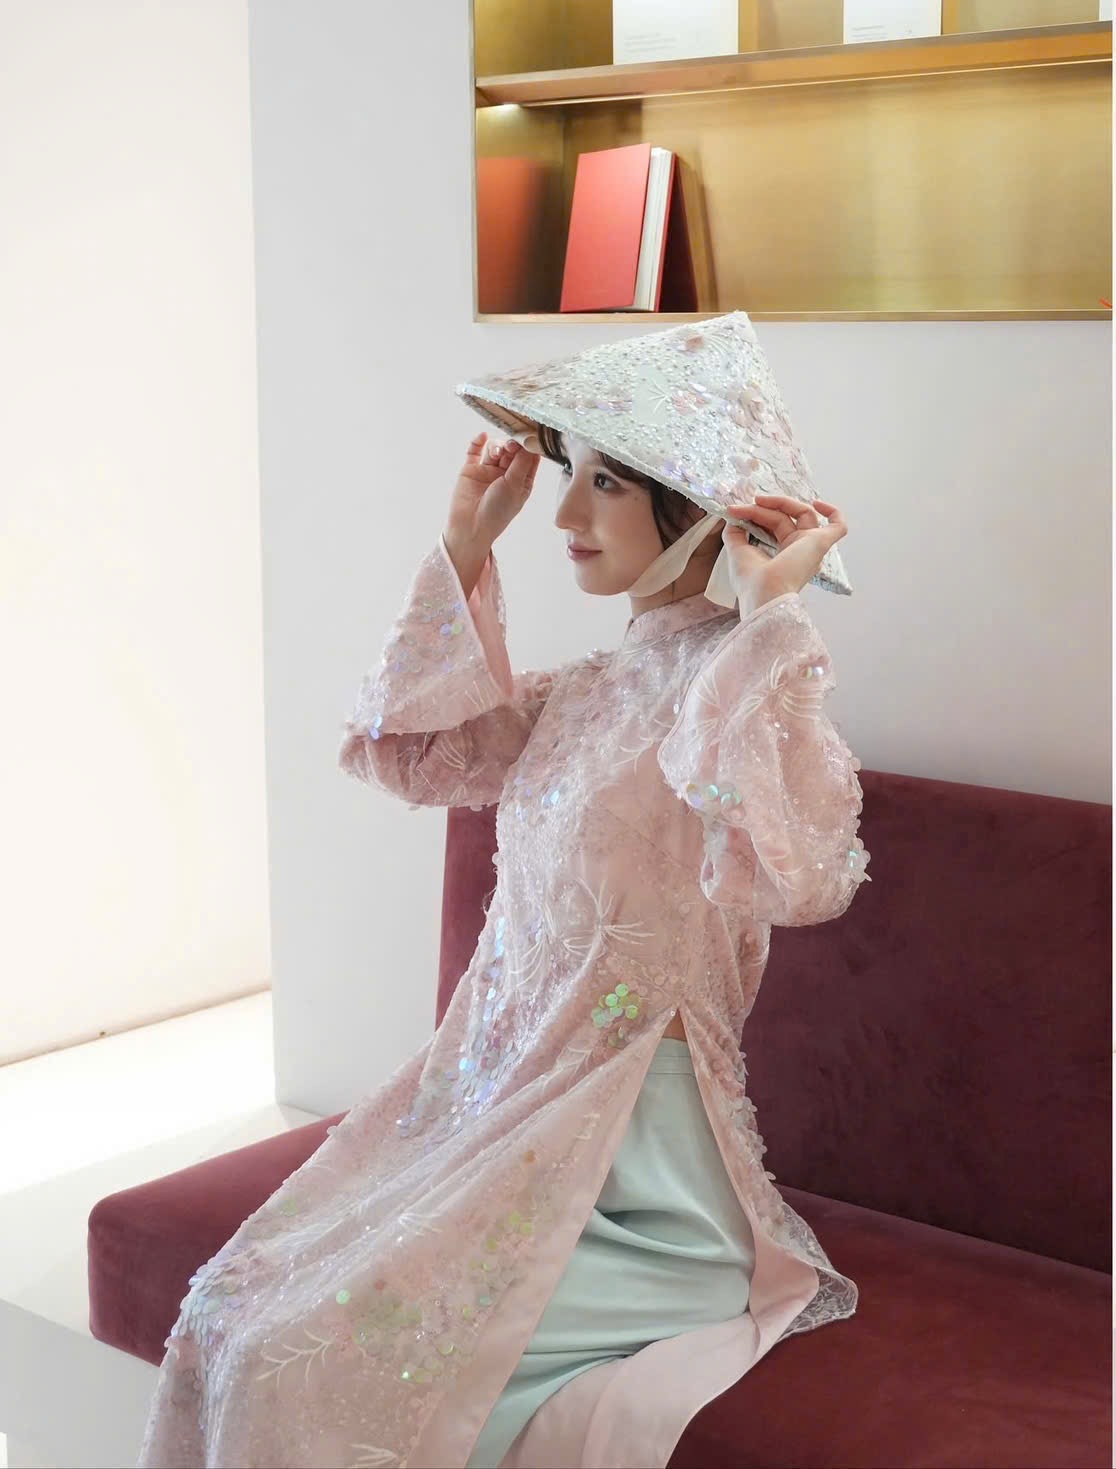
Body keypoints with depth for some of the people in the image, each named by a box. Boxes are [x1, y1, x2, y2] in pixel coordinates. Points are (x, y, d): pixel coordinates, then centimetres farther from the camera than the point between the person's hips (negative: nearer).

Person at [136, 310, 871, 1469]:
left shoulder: (751, 684, -15)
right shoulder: (594, 684, 8)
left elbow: (795, 872, -35)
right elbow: (407, 751, 19)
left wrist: (769, 617, -30)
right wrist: (464, 553, 11)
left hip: (622, 1150, -7)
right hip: (492, 1095, 8)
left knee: (307, 1367, -13)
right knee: (234, 1313, 0)